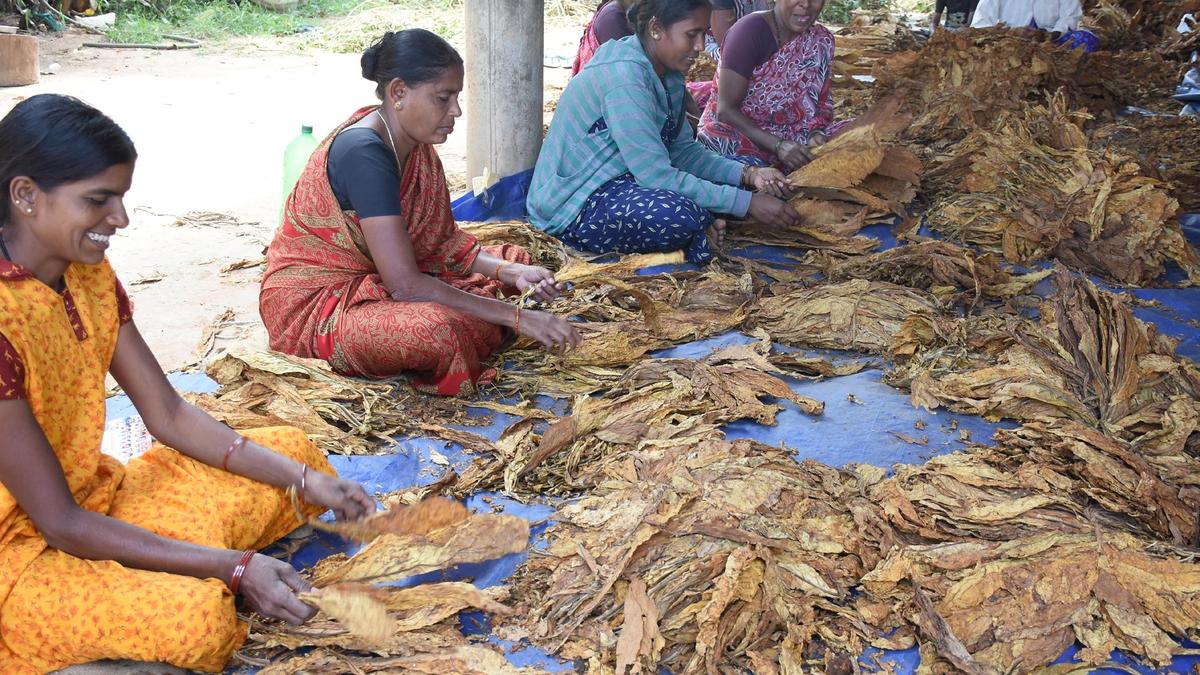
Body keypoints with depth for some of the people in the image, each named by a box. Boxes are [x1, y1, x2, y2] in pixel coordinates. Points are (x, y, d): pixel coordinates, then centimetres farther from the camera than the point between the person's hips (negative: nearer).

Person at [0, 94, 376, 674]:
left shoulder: (89, 276, 0)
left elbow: (169, 416, 3)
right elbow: (62, 523, -24)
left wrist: (304, 480, -6)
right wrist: (234, 566, -25)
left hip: (97, 500, 9)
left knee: (290, 449, 8)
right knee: (196, 614, -35)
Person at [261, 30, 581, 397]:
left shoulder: (413, 143, 0)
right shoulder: (364, 153, -28)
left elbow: (442, 240, 4)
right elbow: (405, 284, -31)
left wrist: (514, 274, -13)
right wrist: (518, 317, -28)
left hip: (372, 279, 9)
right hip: (314, 302, -9)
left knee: (512, 258, 8)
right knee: (441, 328, -38)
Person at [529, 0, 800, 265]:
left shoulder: (668, 75, 3)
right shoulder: (624, 78, -26)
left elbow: (683, 151, 6)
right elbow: (657, 175, -27)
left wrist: (748, 175, -10)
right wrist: (748, 203, -24)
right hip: (574, 206, -9)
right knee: (680, 214, -36)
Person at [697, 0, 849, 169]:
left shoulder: (821, 39, 1)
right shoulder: (752, 30, -17)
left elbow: (824, 101, 6)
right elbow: (726, 110, -21)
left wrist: (817, 133, -16)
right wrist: (778, 145, -29)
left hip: (789, 141, 7)